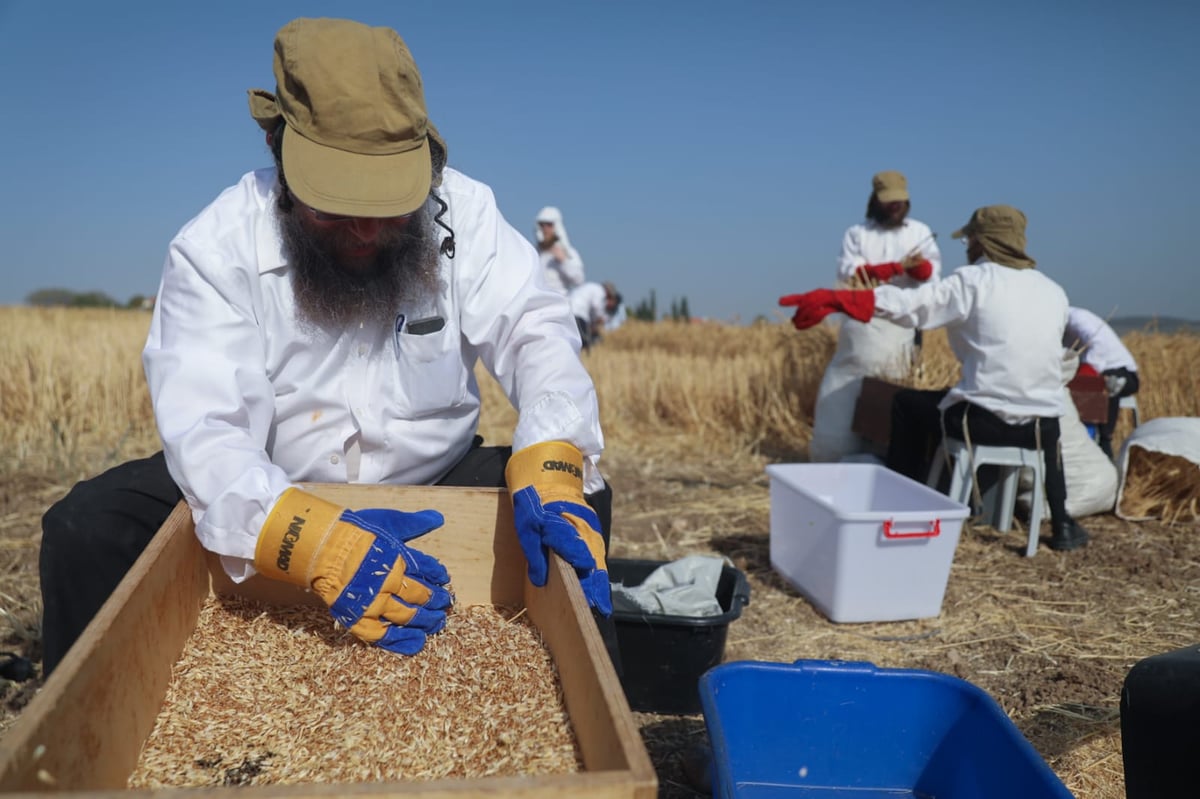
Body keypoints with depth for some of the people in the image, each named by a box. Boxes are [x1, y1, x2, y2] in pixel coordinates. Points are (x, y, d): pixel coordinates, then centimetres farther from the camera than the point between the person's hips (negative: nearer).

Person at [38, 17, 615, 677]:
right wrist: (318, 543, -47)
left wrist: (550, 467, -41)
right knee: (87, 526, -20)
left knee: (579, 496, -21)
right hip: (272, 495, 0)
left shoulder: (465, 213, -11)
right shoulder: (214, 248, -17)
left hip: (437, 483, 1)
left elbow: (535, 333, -18)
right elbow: (201, 426, -27)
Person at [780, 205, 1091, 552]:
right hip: (1039, 427, 5)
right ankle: (1062, 524, 32)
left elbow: (907, 304, -16)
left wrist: (831, 300, -17)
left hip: (982, 420, -5)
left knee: (908, 403, 21)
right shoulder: (1054, 292, 11)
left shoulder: (974, 281, -5)